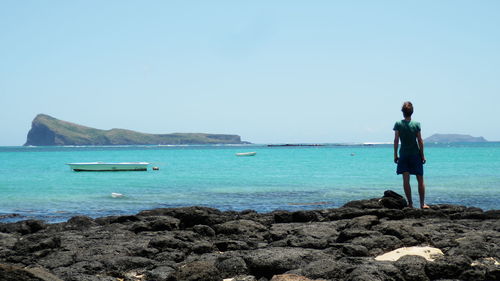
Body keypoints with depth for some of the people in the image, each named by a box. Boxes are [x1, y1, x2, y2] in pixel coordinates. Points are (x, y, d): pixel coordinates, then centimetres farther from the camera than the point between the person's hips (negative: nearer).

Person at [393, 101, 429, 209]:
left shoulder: (398, 124, -5)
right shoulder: (416, 124, -6)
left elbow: (396, 140, -6)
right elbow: (420, 141, -5)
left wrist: (395, 155, 2)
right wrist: (422, 155, 2)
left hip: (403, 155, 0)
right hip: (416, 154, 0)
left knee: (406, 180, 1)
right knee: (420, 180, 7)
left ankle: (410, 203, -1)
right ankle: (422, 203, 7)